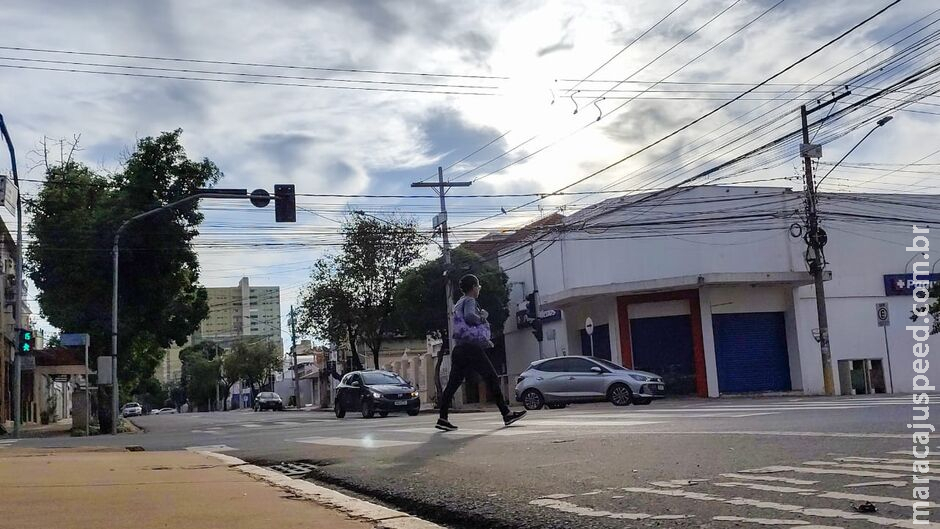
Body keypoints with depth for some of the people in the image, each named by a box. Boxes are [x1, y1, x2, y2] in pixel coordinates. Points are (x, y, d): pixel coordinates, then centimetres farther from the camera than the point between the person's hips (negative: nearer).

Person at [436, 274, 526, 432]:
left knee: (453, 383, 2)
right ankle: (506, 414, -1)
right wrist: (482, 317, -5)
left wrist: (485, 341, 29)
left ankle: (442, 418, -6)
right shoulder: (469, 301, -4)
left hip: (459, 349, 9)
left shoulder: (459, 304, 25)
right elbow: (469, 316, -26)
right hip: (471, 348, -9)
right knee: (492, 378, -2)